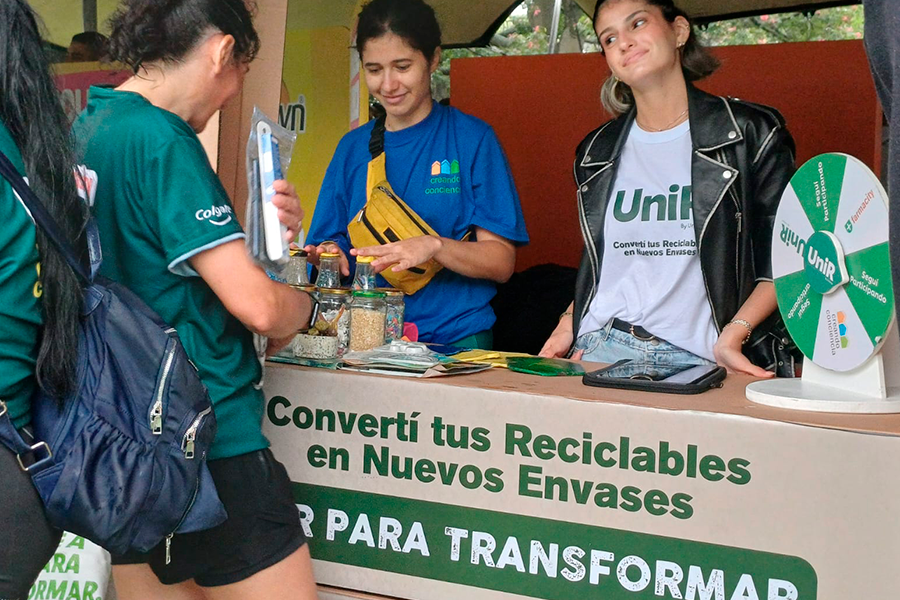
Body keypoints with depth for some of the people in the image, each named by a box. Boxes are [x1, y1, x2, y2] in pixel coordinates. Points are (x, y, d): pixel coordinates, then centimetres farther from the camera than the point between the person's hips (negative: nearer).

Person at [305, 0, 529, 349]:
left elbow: (501, 262, -2)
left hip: (455, 343, -5)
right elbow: (331, 245, 16)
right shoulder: (353, 147, 14)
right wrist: (330, 257, -6)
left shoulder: (472, 138, 3)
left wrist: (434, 246, -18)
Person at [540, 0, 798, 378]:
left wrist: (734, 333, -12)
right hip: (601, 347, 3)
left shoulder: (751, 134, 2)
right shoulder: (597, 153, 14)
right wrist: (570, 322, 7)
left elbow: (786, 259, 1)